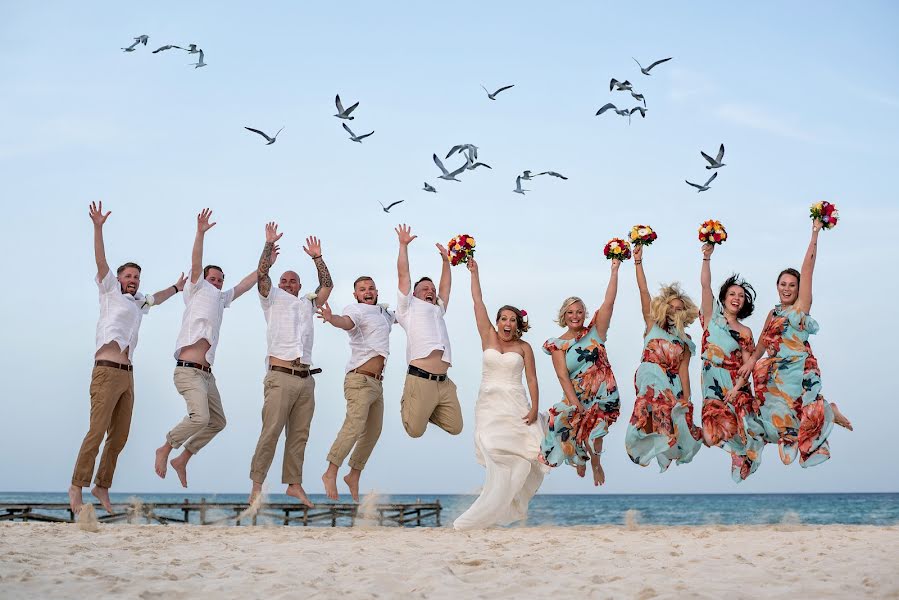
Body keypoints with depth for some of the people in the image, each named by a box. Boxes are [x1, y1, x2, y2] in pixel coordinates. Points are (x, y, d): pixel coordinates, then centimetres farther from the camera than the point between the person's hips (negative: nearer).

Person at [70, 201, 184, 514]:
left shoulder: (138, 302, 25)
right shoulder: (110, 291, 7)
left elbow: (157, 298, 46)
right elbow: (101, 261, -6)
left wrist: (176, 287, 59)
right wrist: (98, 228, -18)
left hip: (127, 376, 7)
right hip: (107, 373, -7)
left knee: (119, 437, 5)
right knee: (97, 432, -13)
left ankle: (102, 486, 14)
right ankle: (77, 487, -7)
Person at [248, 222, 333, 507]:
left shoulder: (307, 304, 24)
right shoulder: (273, 299, 12)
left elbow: (327, 285, 18)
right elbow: (262, 274, -1)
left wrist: (317, 258, 15)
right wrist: (269, 245, -2)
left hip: (306, 379, 5)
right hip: (280, 377, -5)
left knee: (299, 435, 5)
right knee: (270, 432, -10)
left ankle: (294, 484, 9)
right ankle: (257, 485, -6)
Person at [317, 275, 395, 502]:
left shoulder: (384, 313, 19)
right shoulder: (355, 309, -5)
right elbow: (346, 322, -28)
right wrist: (331, 318, -49)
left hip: (377, 383, 8)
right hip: (360, 381, -8)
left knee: (373, 432, 10)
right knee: (355, 426, -22)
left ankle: (354, 475, 20)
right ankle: (330, 474, -19)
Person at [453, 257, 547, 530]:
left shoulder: (524, 347, 7)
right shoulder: (488, 337, 8)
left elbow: (532, 379, 4)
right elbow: (478, 302, 7)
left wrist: (534, 408, -7)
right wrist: (474, 273, 6)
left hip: (515, 406, 0)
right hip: (488, 405, 0)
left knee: (520, 456, -12)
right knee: (496, 456, -15)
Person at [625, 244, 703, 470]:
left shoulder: (685, 340, 12)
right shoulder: (652, 326, 11)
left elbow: (683, 369, 3)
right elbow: (644, 292, 4)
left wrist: (686, 397, -9)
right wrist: (638, 262, -3)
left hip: (672, 388, 1)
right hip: (649, 384, -1)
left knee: (670, 430, -5)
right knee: (648, 429, -8)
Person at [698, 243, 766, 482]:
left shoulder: (745, 332, 9)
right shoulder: (712, 317, 6)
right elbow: (705, 285, -5)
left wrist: (736, 388, -14)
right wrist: (706, 257, -15)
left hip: (736, 386, 2)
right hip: (713, 384, -2)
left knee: (739, 431, -6)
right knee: (716, 432, -14)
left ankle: (738, 470, 15)